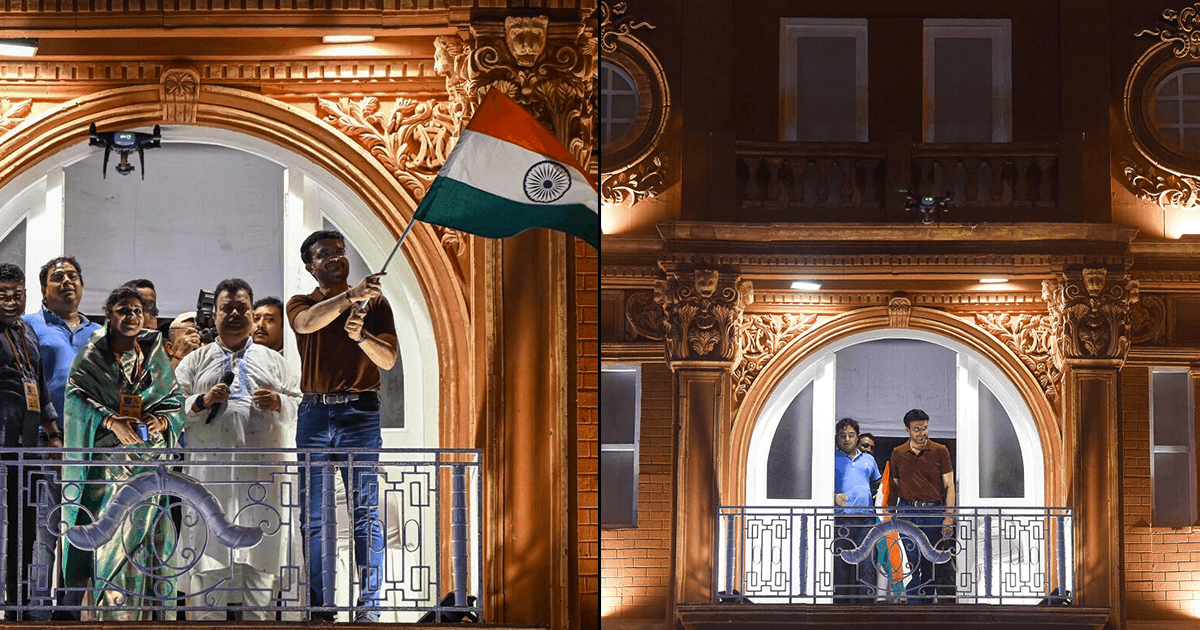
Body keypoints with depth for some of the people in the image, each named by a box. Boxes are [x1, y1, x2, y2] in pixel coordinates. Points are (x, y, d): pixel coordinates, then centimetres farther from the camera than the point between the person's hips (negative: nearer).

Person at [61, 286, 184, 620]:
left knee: (150, 530, -4)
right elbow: (77, 397, -6)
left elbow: (175, 399, 12)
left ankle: (150, 611, -2)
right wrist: (111, 421, -20)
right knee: (111, 533, -10)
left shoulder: (155, 356, 14)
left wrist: (162, 421, -10)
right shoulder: (92, 357, 6)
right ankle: (114, 614, -9)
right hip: (109, 459, -2)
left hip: (150, 460, 2)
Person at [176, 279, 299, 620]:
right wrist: (202, 401, -9)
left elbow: (301, 402, 13)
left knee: (259, 556, -2)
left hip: (261, 471, 1)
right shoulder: (195, 361, 16)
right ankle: (208, 617, 0)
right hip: (211, 472, -1)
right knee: (210, 553, -4)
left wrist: (278, 402, -7)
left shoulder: (273, 361, 19)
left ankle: (260, 616, 1)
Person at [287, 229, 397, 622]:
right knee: (313, 515, 0)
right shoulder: (300, 304, 12)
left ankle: (369, 605, -7)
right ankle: (319, 608, 4)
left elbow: (388, 359, 0)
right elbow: (306, 322, -14)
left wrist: (361, 336, -20)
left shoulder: (374, 302, 10)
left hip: (359, 412, -2)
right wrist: (350, 296, -28)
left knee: (365, 512, -7)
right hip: (314, 413, 2)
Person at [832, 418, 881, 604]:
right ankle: (840, 601, 2)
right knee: (840, 565, -3)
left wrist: (874, 498, 16)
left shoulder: (868, 460, 20)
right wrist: (833, 496, -15)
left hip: (866, 518, 2)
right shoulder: (831, 459, 9)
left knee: (867, 564, -6)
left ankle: (866, 601, -6)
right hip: (840, 518, -2)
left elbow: (877, 483, 34)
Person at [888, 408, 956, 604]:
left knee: (930, 565, 2)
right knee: (912, 564, -3)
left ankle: (927, 601, 11)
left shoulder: (940, 451, 4)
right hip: (907, 512, 1)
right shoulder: (898, 454, 9)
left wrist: (948, 517, -5)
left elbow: (949, 486, 3)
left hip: (934, 511, -1)